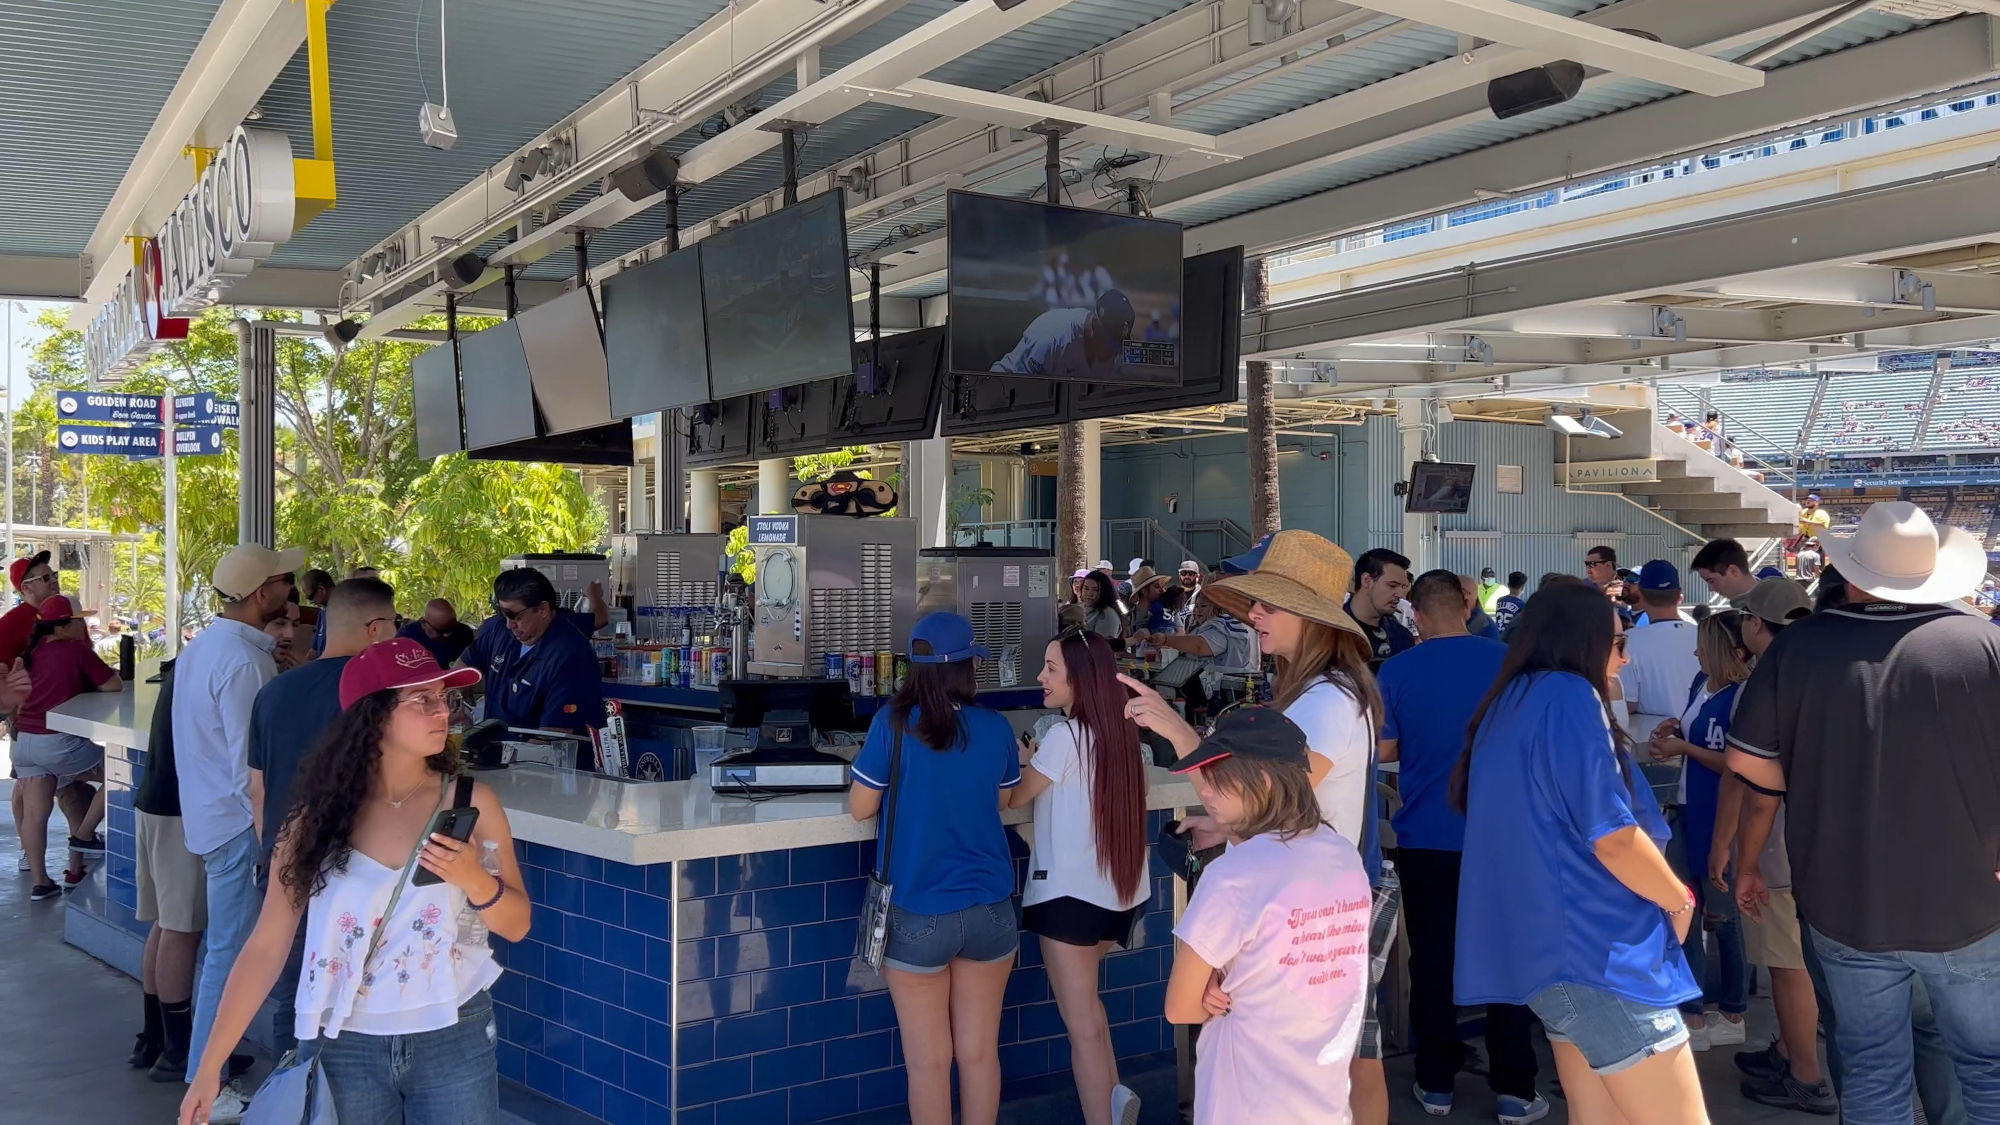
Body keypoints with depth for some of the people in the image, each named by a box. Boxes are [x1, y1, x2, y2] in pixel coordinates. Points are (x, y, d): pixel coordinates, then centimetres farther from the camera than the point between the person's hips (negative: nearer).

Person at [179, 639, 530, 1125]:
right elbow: (267, 946, -3)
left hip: (452, 1038, 0)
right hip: (346, 1045, 0)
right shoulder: (317, 817, -5)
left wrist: (474, 879, -20)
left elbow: (517, 925, -1)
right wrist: (209, 1065, -4)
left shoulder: (472, 802, -6)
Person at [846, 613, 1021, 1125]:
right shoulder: (995, 727, -4)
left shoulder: (894, 724, -13)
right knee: (980, 1052, 14)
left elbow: (860, 808, -4)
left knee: (929, 1060, 10)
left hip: (919, 914, -3)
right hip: (989, 910, 3)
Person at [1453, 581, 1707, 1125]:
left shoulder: (1507, 704, 13)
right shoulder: (1567, 695, -13)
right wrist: (1679, 900, -2)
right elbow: (1611, 836, -17)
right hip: (1597, 949, -10)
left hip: (1545, 943, 10)